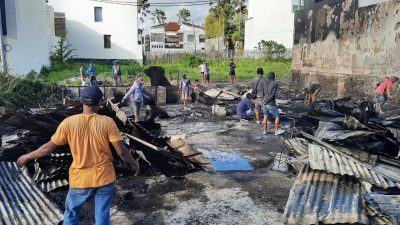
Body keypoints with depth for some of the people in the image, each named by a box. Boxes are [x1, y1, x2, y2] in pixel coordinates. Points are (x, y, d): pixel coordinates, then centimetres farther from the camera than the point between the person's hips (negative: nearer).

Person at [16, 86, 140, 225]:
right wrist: (134, 163, 7)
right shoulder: (107, 122, -14)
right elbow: (121, 151, -11)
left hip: (80, 179, 1)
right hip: (104, 178, 0)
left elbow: (49, 147, -1)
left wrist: (27, 157, 17)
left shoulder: (68, 123, -11)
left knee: (71, 213, 23)